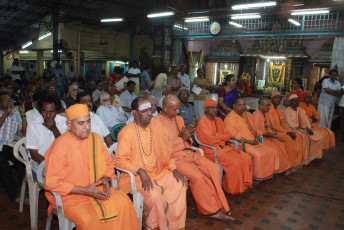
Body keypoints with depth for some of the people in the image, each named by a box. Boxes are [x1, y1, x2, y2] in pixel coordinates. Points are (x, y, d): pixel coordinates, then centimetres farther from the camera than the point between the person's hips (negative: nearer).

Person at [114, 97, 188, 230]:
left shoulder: (156, 125, 2)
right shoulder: (127, 132, -14)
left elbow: (166, 152, 10)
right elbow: (119, 160, -14)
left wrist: (174, 169, -2)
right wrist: (140, 171, -25)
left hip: (158, 171, 6)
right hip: (136, 176, -6)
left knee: (180, 184, -10)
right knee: (154, 193, -29)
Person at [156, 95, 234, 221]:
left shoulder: (179, 119, 16)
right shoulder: (158, 121, -7)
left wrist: (188, 137, -3)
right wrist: (182, 138, -16)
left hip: (188, 153, 7)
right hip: (174, 157, -7)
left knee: (214, 169, -11)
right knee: (196, 175, -28)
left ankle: (217, 206, -3)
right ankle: (212, 210, -6)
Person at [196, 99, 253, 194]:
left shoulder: (219, 120, 14)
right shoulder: (202, 122, -9)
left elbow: (228, 136, 8)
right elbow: (210, 140, -17)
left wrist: (216, 135, -9)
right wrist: (222, 137, -2)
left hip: (223, 147, 8)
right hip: (211, 151, -7)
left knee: (246, 158, -9)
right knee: (235, 163, -24)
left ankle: (244, 183, 4)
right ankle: (233, 189, -6)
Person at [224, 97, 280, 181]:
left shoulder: (248, 115, 18)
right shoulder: (230, 118, -8)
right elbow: (233, 135, -16)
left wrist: (256, 138, 2)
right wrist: (249, 141, -18)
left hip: (253, 142, 8)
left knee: (272, 151, -5)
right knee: (257, 155, -28)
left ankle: (268, 173, 6)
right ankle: (256, 177, -10)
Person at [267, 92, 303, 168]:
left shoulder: (278, 109, 17)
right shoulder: (269, 109, -12)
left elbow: (283, 123, 13)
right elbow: (273, 125, -18)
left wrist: (291, 131, -4)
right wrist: (286, 132, -20)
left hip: (281, 130, 9)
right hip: (274, 132, -9)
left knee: (298, 137, -9)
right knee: (288, 138, -30)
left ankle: (297, 162, -8)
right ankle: (292, 164, -20)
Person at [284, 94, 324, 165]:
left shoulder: (301, 111, 18)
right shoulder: (287, 111, -4)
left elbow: (306, 121, 11)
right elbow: (290, 123, -15)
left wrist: (308, 128, -11)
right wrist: (300, 128, -26)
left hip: (304, 129, 7)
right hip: (294, 130, -7)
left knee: (320, 138, -8)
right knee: (305, 137, -34)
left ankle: (311, 155, 1)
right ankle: (304, 159, -24)